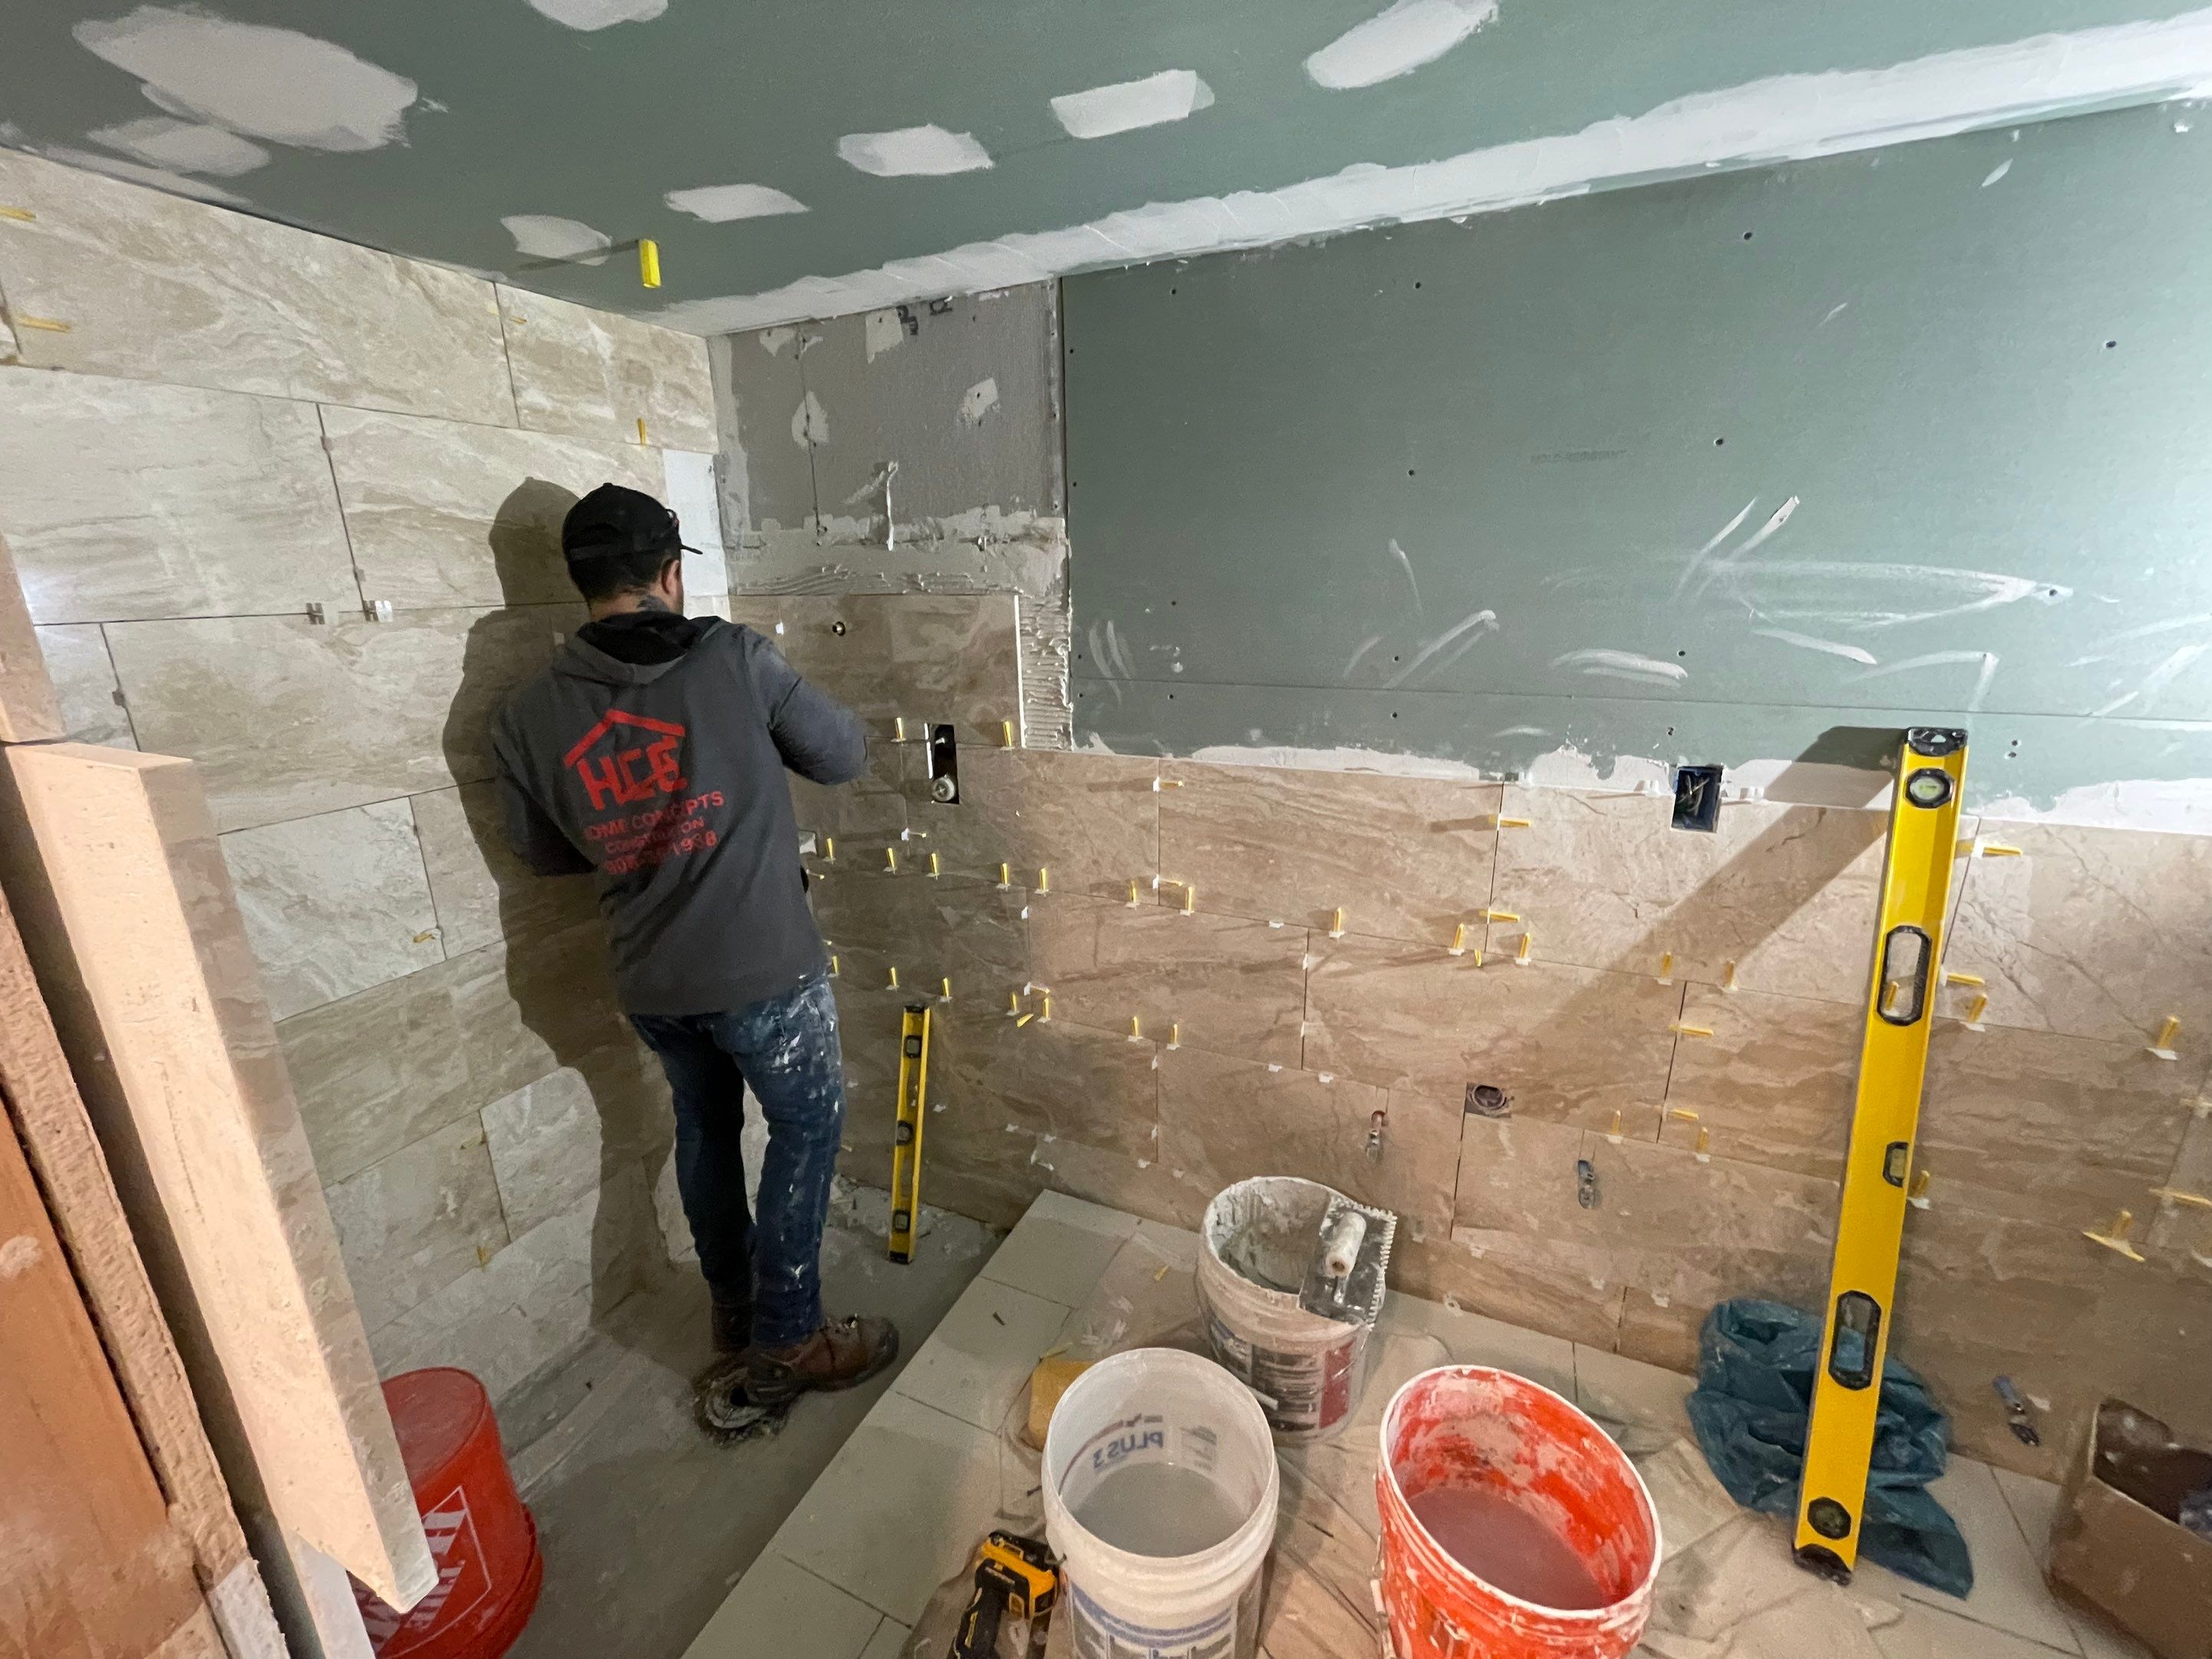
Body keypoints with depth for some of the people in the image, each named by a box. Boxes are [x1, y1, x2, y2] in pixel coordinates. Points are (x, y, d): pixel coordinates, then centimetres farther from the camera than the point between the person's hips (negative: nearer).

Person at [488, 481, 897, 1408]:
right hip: (760, 968, -5)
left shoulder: (528, 717, -1)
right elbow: (844, 757, -4)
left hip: (647, 980, 5)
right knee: (807, 1128, 14)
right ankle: (785, 1343, 23)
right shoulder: (734, 659, -13)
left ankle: (733, 1310, 42)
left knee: (705, 1127, 25)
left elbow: (542, 853, 10)